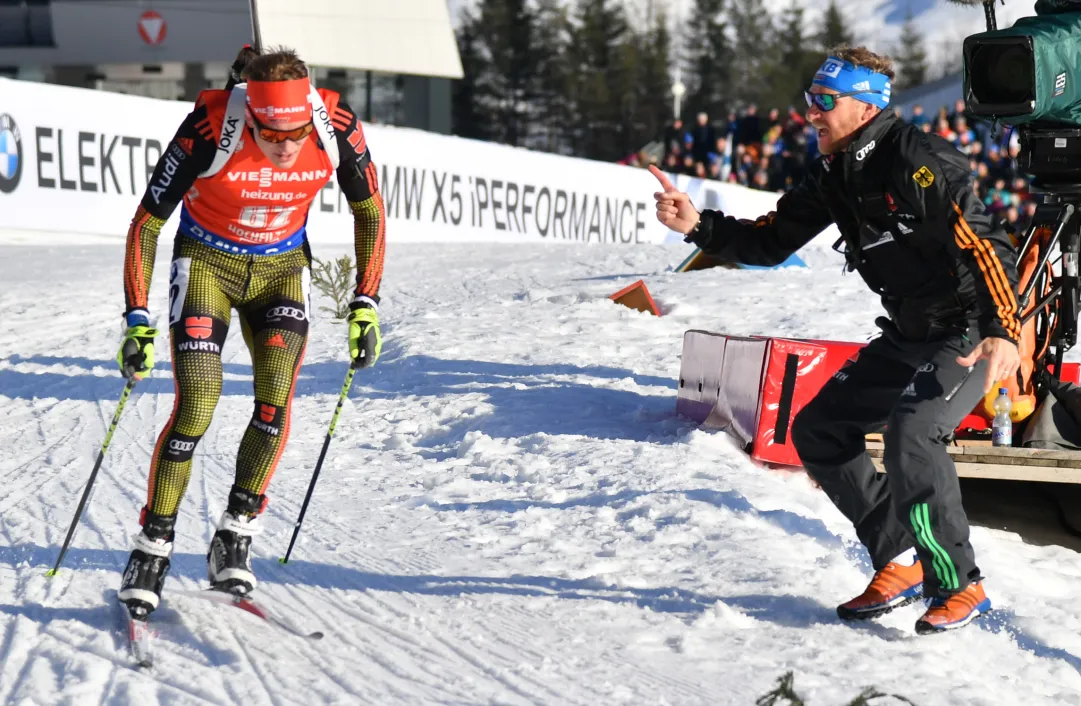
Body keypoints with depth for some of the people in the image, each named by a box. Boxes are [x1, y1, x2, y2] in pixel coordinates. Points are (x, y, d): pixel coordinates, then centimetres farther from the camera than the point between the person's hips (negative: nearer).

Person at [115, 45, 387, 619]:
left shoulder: (337, 126, -24)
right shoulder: (209, 129, -31)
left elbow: (369, 212, -5)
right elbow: (147, 224, -19)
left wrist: (365, 305, -9)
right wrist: (138, 321, -22)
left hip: (282, 267, 3)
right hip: (206, 263, -2)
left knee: (275, 404, -14)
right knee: (196, 406, -14)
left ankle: (234, 540, 1)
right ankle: (152, 549, -2)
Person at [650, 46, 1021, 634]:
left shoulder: (920, 164, -22)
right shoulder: (834, 176, 4)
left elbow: (985, 245, -28)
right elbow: (771, 242, 9)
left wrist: (1003, 333, -40)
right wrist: (698, 226, -7)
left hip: (973, 333, -9)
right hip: (908, 335, 9)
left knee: (911, 433, -30)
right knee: (818, 429, 6)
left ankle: (959, 585, -15)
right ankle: (900, 564, 13)